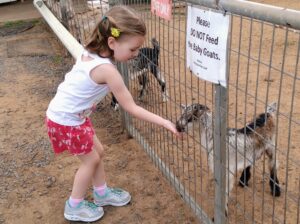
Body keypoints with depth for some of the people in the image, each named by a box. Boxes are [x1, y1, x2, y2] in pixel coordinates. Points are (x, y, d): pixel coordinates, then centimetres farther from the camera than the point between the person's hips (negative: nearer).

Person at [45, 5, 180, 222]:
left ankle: (102, 193, 39)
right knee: (91, 159, 9)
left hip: (72, 114, 8)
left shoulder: (89, 53, -6)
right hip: (66, 121, -8)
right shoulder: (106, 70, -30)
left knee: (98, 151, 19)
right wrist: (165, 123, -22)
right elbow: (132, 108, -25)